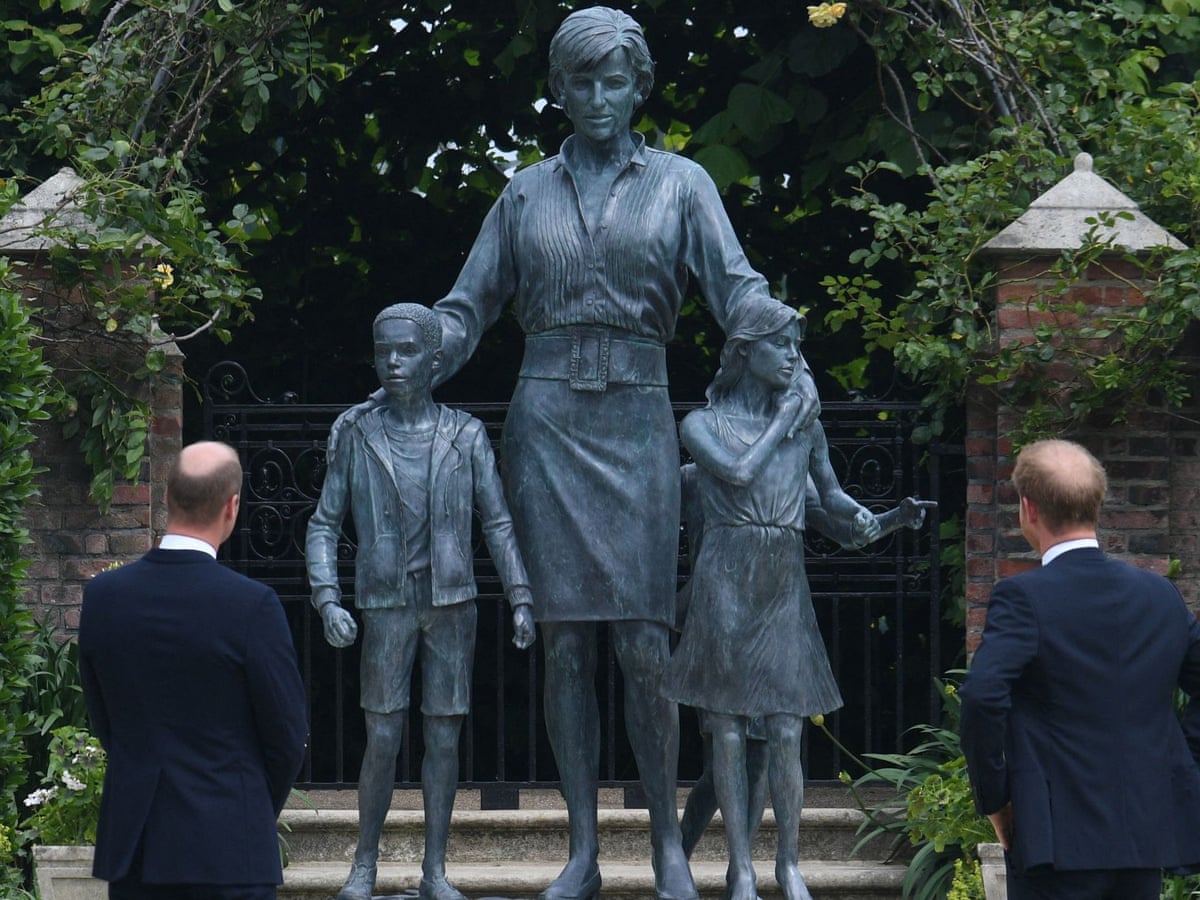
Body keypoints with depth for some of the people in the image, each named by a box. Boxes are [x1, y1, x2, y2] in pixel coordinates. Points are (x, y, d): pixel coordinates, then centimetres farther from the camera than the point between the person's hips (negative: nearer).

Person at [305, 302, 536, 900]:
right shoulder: (356, 435, 2)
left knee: (443, 738, 2)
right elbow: (324, 526, 4)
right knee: (382, 739, -5)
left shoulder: (466, 436, 2)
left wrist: (521, 600, -6)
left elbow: (498, 524, 3)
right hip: (385, 608, -1)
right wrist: (327, 600, -9)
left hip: (453, 605, 1)